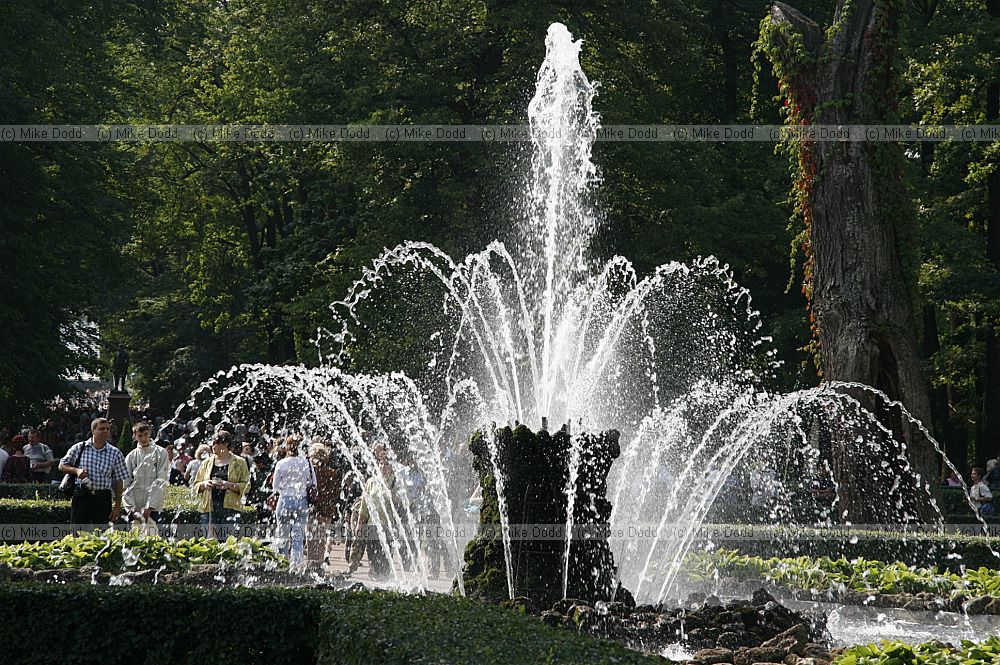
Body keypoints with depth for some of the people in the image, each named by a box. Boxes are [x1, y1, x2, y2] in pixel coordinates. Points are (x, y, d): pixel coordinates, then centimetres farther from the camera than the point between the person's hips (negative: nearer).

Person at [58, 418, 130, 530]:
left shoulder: (115, 453, 5)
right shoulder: (79, 448, 4)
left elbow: (119, 482, 7)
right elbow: (62, 466, 11)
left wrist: (117, 507, 3)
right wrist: (76, 471, -9)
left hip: (103, 499, 1)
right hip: (81, 496, -1)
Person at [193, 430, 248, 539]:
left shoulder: (239, 462, 5)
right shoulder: (207, 463, 16)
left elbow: (246, 486, 1)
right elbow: (196, 485, 19)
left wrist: (229, 485, -14)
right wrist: (204, 484, -3)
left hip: (230, 507, -3)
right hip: (209, 508, 3)